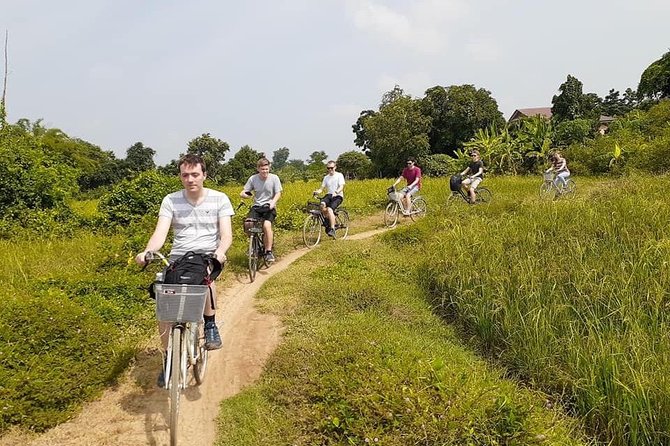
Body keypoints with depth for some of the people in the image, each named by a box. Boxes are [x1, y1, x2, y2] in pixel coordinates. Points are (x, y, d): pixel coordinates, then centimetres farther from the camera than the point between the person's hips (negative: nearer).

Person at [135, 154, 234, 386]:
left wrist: (220, 252, -32)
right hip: (178, 259, 2)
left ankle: (210, 325, -12)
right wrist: (147, 252, -30)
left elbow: (226, 235, -9)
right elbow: (160, 232, -9)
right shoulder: (171, 200, 2)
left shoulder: (219, 199, -1)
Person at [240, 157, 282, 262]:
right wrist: (245, 194, -22)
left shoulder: (274, 178, -4)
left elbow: (278, 193, -5)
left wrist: (273, 203, -25)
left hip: (269, 207, -2)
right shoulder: (253, 179, 0)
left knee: (267, 225, -30)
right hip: (256, 207, 2)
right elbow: (243, 193, 4)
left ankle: (269, 251, -19)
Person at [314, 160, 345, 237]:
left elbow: (341, 187, -14)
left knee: (330, 209, -30)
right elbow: (322, 188, 7)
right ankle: (328, 221, -9)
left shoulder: (339, 175, -1)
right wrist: (317, 191, -16)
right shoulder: (326, 177, 14)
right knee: (322, 204, -30)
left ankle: (332, 229, -28)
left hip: (338, 196, -4)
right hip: (329, 195, 4)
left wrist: (336, 192, -35)